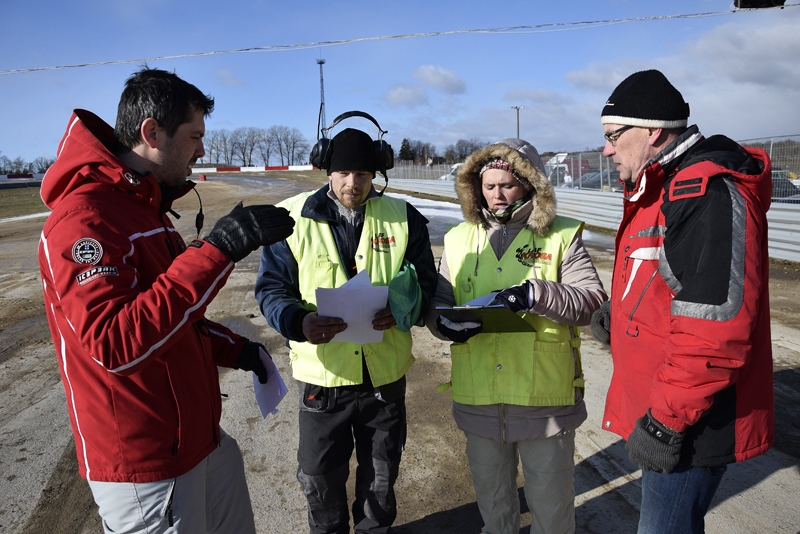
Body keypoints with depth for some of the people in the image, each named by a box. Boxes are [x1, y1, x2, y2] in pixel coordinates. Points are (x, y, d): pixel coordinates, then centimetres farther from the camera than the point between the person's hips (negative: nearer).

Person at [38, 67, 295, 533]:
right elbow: (115, 343, -31)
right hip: (145, 469, -9)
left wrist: (233, 348, 5)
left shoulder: (146, 208, 12)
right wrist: (217, 250, -33)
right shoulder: (81, 220, -20)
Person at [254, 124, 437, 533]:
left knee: (381, 478, 22)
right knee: (320, 481, 18)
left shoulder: (403, 218, -3)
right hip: (322, 375, -1)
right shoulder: (293, 218, -8)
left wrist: (402, 308, -22)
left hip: (386, 373, 1)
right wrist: (299, 322, -27)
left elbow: (426, 281, 1)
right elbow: (271, 288, -6)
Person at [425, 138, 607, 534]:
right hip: (478, 398, 3)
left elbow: (593, 299, -11)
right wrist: (447, 324, -17)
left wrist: (536, 294, -27)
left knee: (551, 501, 16)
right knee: (491, 498, 23)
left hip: (545, 397, -3)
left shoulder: (562, 236, -2)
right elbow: (437, 304, 6)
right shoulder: (459, 239, 6)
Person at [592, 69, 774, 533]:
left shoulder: (707, 194, -22)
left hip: (691, 427, -10)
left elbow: (715, 329, -29)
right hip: (660, 410, 10)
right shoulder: (663, 189, 12)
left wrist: (665, 421, -23)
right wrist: (621, 318, 7)